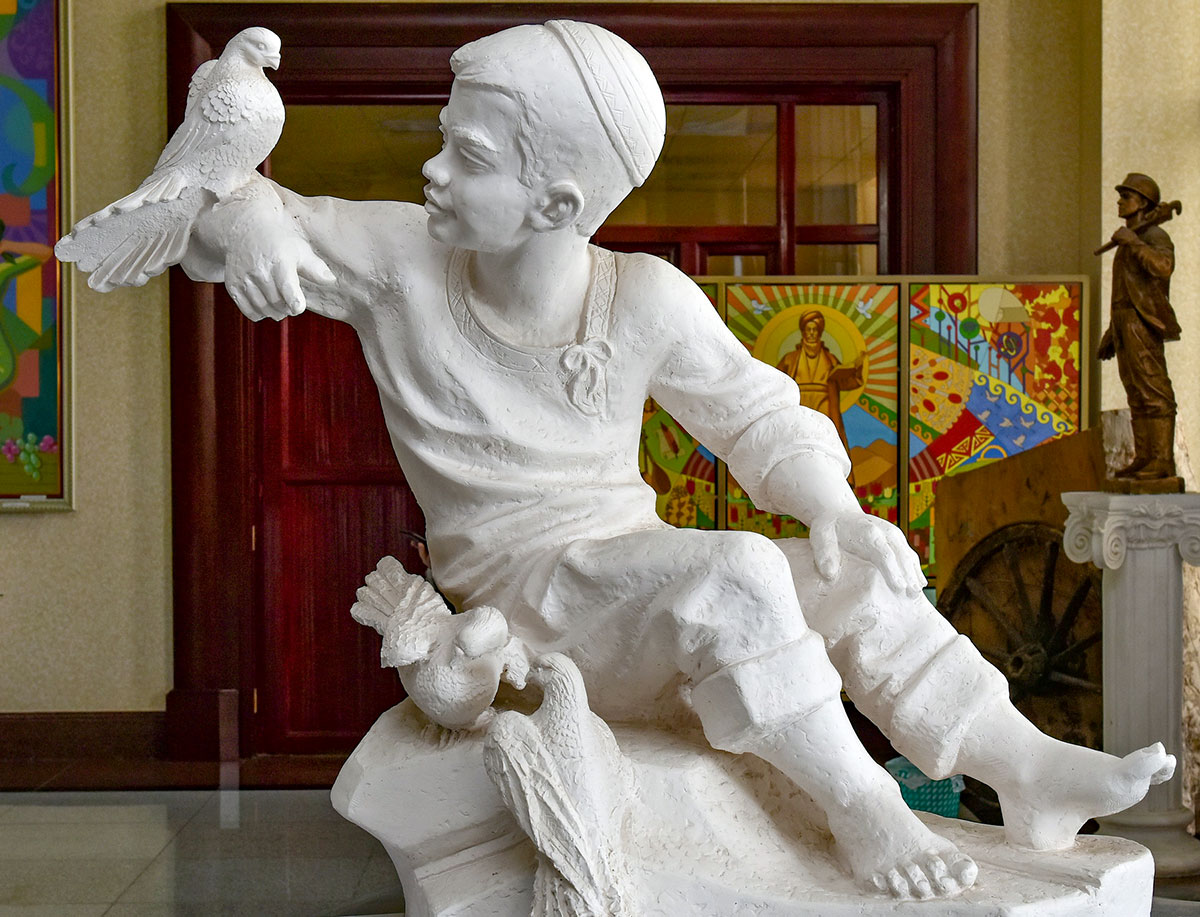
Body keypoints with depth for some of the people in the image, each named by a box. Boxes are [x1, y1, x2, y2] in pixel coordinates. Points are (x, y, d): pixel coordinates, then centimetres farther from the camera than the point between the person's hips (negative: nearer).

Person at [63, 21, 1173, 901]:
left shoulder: (649, 302, -7)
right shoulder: (399, 261, -11)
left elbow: (760, 416, 2)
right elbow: (238, 217, -6)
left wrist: (837, 512, -14)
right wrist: (247, 224, -31)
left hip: (629, 563, 4)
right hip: (516, 593, -4)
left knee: (855, 570, -7)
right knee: (732, 575, -30)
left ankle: (1029, 767, -2)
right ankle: (855, 803, -18)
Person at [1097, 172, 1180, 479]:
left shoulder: (1155, 236, -6)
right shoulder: (1129, 241, 22)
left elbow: (1164, 267, -30)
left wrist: (1132, 241, -24)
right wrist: (1111, 335, 23)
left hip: (1144, 324, -9)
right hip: (1125, 326, 10)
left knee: (1155, 393, -12)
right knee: (1137, 396, 8)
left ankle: (1163, 461, -13)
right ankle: (1143, 459, 9)